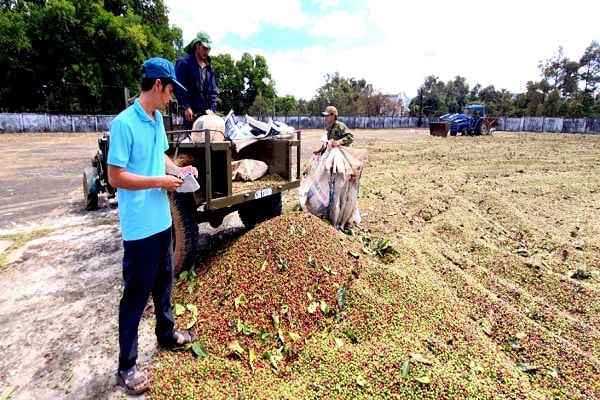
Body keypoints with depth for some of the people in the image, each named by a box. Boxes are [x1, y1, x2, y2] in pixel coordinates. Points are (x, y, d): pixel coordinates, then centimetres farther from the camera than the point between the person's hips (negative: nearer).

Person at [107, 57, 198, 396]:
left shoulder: (158, 119, 6)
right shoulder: (124, 123, -18)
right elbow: (116, 177, -19)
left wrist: (178, 169, 2)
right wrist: (161, 181, -17)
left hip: (163, 220, 8)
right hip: (140, 226, -8)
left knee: (164, 283, 22)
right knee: (136, 294, 5)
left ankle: (167, 334, 44)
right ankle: (127, 367, 24)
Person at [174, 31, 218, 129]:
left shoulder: (209, 67, 16)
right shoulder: (184, 62, -2)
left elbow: (213, 90, 14)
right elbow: (178, 87, -7)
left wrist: (212, 108, 2)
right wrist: (186, 107, -12)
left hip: (207, 113, 5)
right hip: (191, 112, -5)